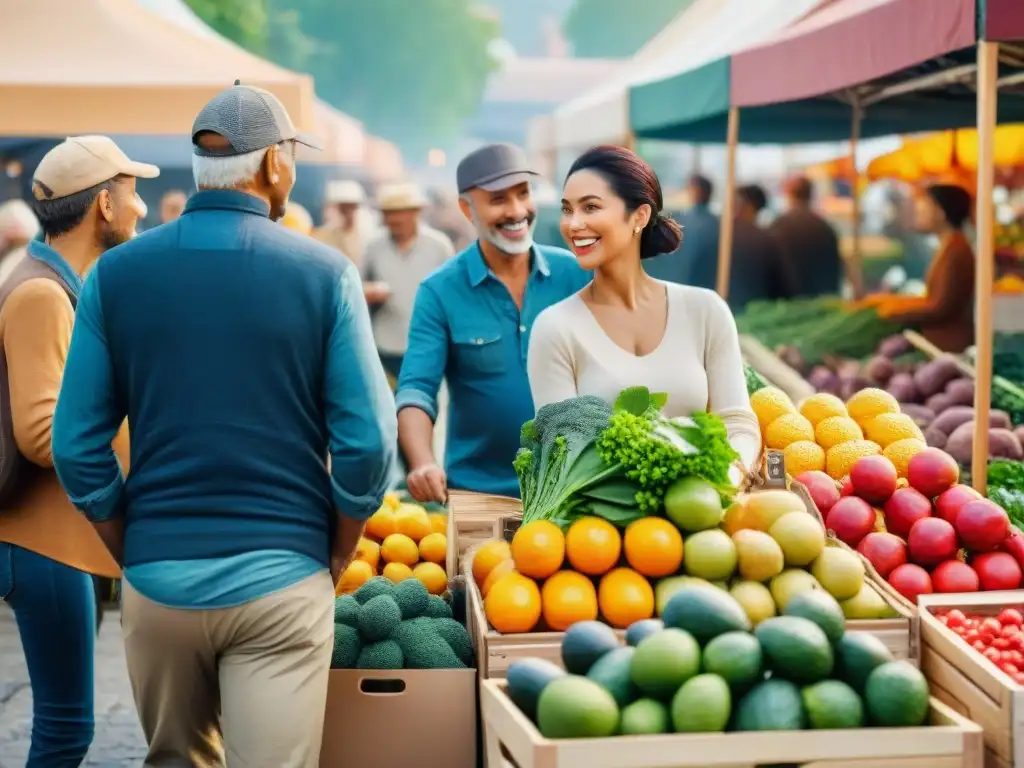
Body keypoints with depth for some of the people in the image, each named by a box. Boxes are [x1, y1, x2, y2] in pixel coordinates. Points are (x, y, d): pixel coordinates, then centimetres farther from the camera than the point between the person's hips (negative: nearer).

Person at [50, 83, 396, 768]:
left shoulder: (117, 273, 0)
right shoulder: (324, 273, -5)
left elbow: (79, 447, -1)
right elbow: (367, 441, -8)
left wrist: (134, 553, 12)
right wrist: (335, 560, 7)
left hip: (158, 578, 3)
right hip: (281, 579, -3)